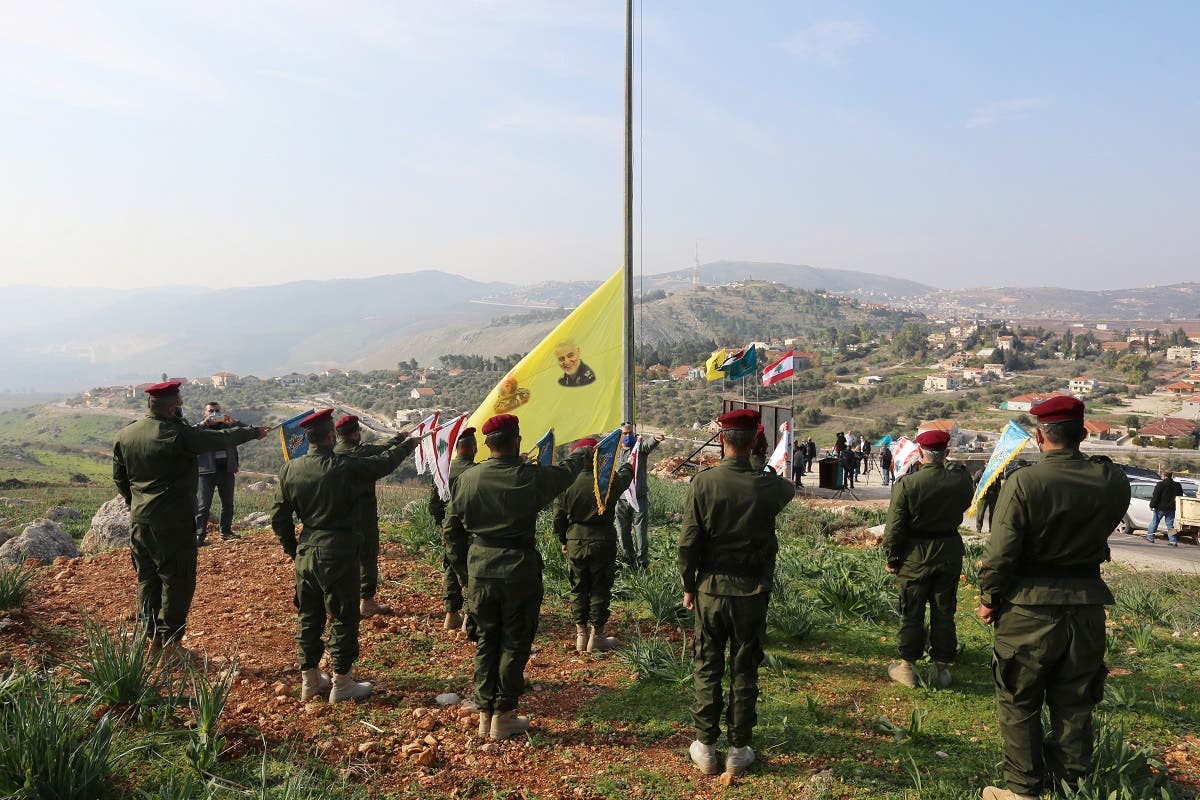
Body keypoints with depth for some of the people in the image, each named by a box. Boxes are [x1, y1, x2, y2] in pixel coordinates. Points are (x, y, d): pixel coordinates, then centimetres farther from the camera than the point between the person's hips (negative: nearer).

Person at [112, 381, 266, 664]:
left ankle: (153, 639, 23)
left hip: (139, 521, 7)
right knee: (177, 581, 2)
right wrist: (253, 433, 7)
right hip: (173, 522, -7)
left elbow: (119, 477, 14)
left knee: (147, 578, 15)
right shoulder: (178, 435, -16)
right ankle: (170, 644, 6)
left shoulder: (124, 436, 5)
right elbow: (221, 439, -8)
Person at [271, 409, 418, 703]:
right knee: (343, 618, 6)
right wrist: (406, 444, 17)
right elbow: (383, 462, -2)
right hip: (339, 554, -6)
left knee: (308, 617, 16)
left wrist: (291, 548, 19)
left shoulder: (290, 470, -1)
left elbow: (278, 517, 5)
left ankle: (310, 679, 28)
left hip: (305, 554, 6)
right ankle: (341, 683, 15)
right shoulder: (345, 466, -17)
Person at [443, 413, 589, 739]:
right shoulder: (531, 476, -11)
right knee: (514, 644, 9)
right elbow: (565, 472, 10)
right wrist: (582, 454, 31)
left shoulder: (467, 479, -4)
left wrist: (461, 561, 20)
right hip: (519, 570, -3)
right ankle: (503, 716, 15)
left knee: (485, 642, 15)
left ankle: (484, 715, 23)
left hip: (480, 569, 3)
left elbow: (451, 528, 4)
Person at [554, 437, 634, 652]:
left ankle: (581, 635, 20)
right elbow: (624, 480, 14)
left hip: (575, 541, 2)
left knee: (578, 588, 14)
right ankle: (596, 637, 13)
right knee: (600, 588, 8)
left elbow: (559, 517, 1)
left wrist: (563, 540, 17)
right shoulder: (608, 481, -11)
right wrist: (627, 468, 37)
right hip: (602, 541, -2)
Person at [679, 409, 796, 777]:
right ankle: (739, 750, 20)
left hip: (710, 590, 0)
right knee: (745, 672, 11)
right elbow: (790, 489, 15)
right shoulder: (768, 485, -12)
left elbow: (688, 543, -8)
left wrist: (689, 586, 5)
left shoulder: (701, 483, -12)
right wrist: (769, 472, 31)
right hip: (752, 593, 0)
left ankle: (705, 749, 21)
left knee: (708, 670, 12)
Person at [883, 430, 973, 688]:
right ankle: (942, 667, 22)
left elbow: (894, 529, -13)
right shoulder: (961, 480, -10)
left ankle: (907, 667, 18)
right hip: (949, 554, 3)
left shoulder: (907, 485, -18)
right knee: (944, 613, 13)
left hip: (915, 557, -2)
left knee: (912, 614, 9)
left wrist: (892, 558, 0)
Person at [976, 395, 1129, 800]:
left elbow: (1001, 552, -17)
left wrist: (989, 598, -3)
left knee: (1019, 704, 11)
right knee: (1074, 705, 17)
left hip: (1029, 610, -4)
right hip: (1087, 607, 4)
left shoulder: (1023, 482, -18)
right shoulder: (1113, 481, -6)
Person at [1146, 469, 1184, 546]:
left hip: (1160, 508, -4)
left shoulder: (1160, 484, -14)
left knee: (1154, 522, 10)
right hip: (1171, 508, 5)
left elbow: (1155, 497, -14)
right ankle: (1173, 541, 2)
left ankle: (1150, 537, 16)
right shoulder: (1177, 485, 4)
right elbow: (1180, 497, 13)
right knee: (1170, 524, 8)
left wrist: (1152, 505, -3)